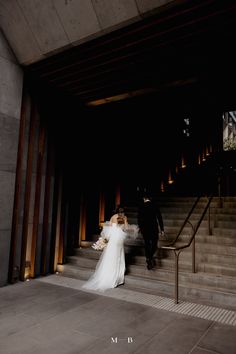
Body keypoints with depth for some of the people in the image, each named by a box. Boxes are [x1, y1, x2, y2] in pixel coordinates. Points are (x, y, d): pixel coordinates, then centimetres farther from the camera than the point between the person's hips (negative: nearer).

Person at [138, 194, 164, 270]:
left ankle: (148, 260, 13)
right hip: (154, 228, -1)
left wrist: (140, 227, 16)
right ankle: (151, 257, -8)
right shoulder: (155, 205, -2)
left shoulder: (141, 206, -2)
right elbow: (159, 218, -3)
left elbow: (139, 218, 1)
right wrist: (162, 229, 2)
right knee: (154, 244, 11)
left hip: (144, 229, 1)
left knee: (147, 244, 11)